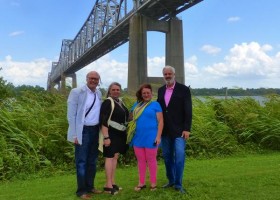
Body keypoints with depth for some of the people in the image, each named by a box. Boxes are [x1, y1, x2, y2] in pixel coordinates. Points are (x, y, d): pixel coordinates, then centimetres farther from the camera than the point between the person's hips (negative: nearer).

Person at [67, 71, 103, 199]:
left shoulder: (99, 94, 8)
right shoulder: (76, 92, -9)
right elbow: (71, 114, -10)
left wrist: (101, 130, 9)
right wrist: (75, 134, -14)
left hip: (95, 130, 6)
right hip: (83, 131, -6)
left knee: (92, 161, 16)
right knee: (81, 162, 3)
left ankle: (90, 186, 30)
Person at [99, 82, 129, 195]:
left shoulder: (120, 102, 12)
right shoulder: (107, 102, -13)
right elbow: (103, 121, -19)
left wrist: (125, 133, 18)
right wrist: (106, 137, -25)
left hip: (119, 134, 8)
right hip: (111, 134, -8)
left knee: (115, 157, 10)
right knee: (110, 157, -6)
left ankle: (112, 183, 17)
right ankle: (108, 185, -1)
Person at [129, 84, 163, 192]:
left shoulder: (155, 104, -2)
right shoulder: (136, 105, 11)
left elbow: (160, 121, -6)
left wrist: (158, 136, -13)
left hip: (150, 137, -4)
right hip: (138, 137, 4)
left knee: (151, 160, 5)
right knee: (140, 160, 11)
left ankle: (153, 183, 17)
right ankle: (141, 183, 22)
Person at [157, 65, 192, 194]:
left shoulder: (184, 89, -4)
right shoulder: (161, 90, 11)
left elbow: (188, 111, -8)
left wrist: (187, 129, -14)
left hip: (179, 130, -5)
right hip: (165, 130, 5)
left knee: (179, 156, -8)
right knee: (167, 156, 11)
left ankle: (178, 184, 4)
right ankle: (171, 180, 25)